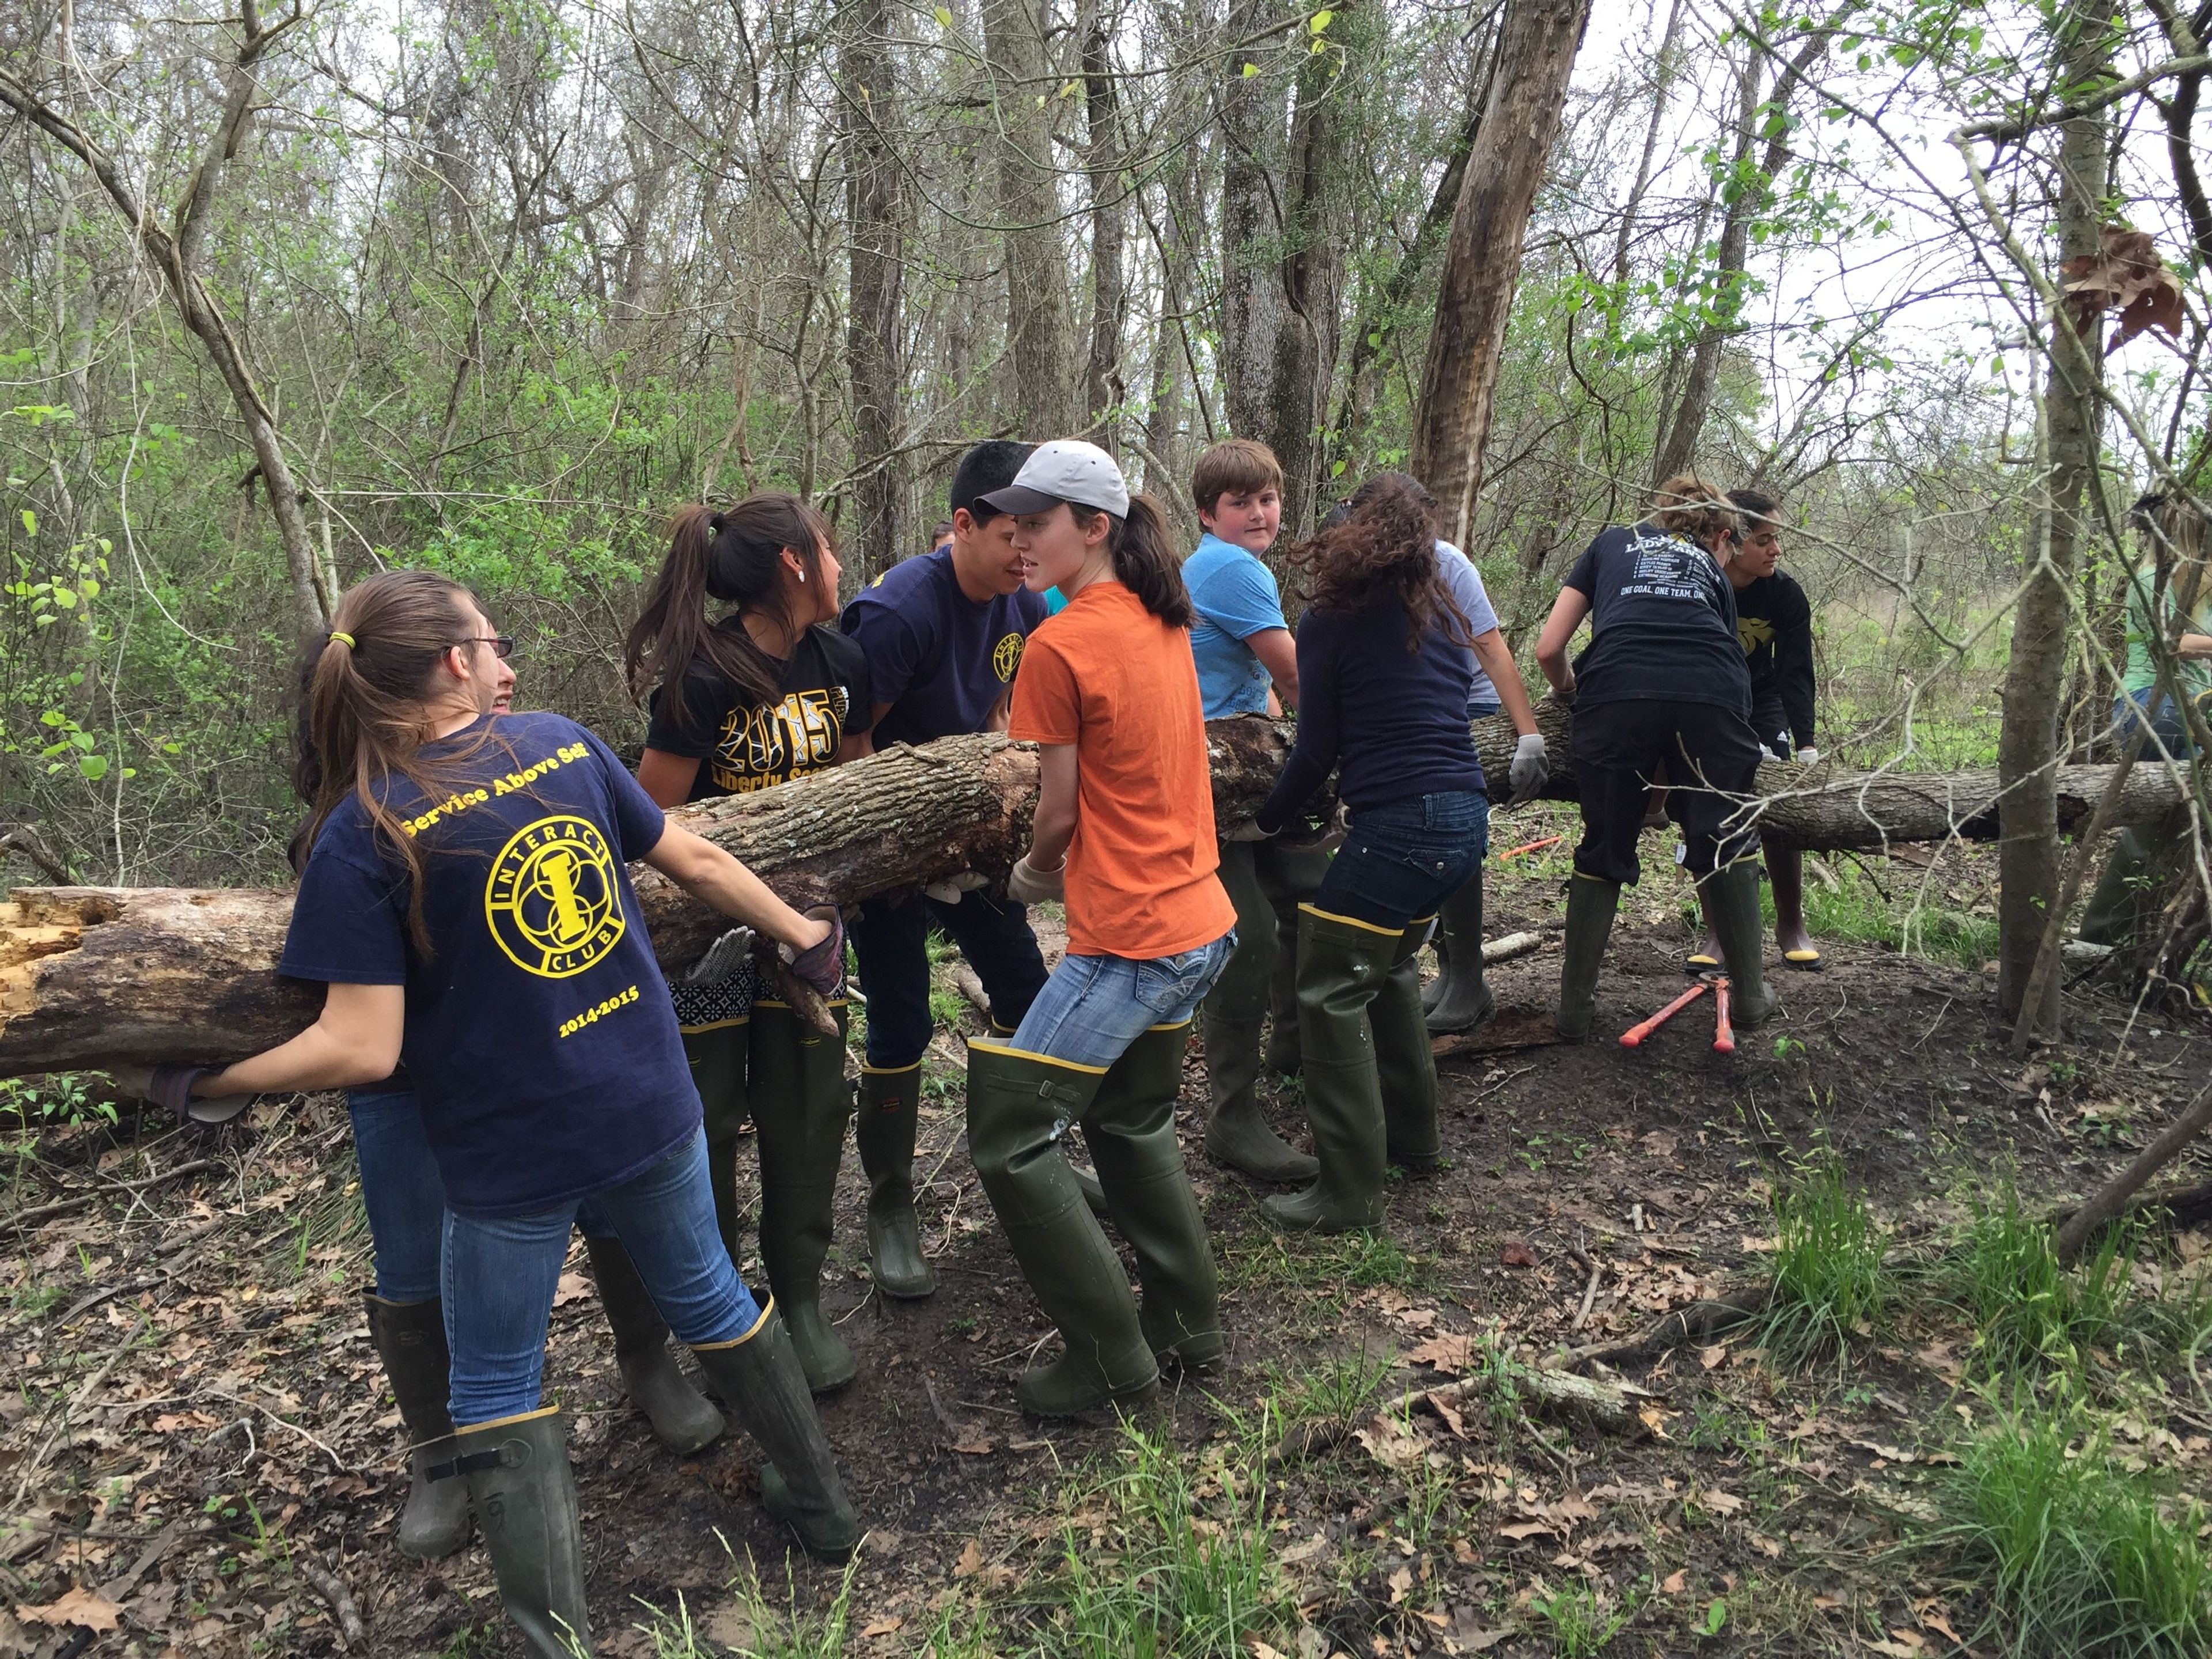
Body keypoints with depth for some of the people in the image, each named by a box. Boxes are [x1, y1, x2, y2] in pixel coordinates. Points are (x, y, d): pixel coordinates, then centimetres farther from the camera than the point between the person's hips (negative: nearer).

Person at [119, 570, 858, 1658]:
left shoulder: (362, 833, -15)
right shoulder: (564, 744, -4)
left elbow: (361, 1050, -18)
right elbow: (699, 864, 5)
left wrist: (198, 1083, -3)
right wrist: (804, 935, 20)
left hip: (510, 1154, -4)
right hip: (650, 1106, 5)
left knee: (495, 1391, 16)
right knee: (704, 1294, 27)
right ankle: (819, 1503, 44)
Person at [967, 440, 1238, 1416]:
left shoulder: (1060, 645, -16)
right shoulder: (1162, 623, 9)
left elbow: (1059, 815, -8)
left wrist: (1029, 877, 11)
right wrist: (1063, 868, 16)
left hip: (1127, 945, -9)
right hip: (1199, 921, 9)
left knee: (1010, 1134, 1)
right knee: (1133, 1119, 25)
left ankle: (1110, 1363, 11)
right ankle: (1188, 1327, 34)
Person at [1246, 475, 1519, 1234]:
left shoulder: (1332, 621, -2)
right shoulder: (1442, 617, 17)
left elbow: (1318, 749, -3)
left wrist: (1269, 821, 11)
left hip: (1401, 823, -8)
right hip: (1465, 817, 8)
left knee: (1329, 988, -1)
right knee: (1388, 969, 25)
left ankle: (1351, 1192, 0)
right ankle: (1411, 1137, 35)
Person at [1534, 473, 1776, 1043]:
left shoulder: (1613, 542, 31)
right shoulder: (1713, 571, 33)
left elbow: (1548, 650, 22)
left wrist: (1573, 695, 40)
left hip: (1616, 692, 0)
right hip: (1712, 696, 0)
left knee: (1604, 850, 12)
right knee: (1725, 841, 16)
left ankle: (1575, 1006, 18)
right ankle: (1750, 996, 23)